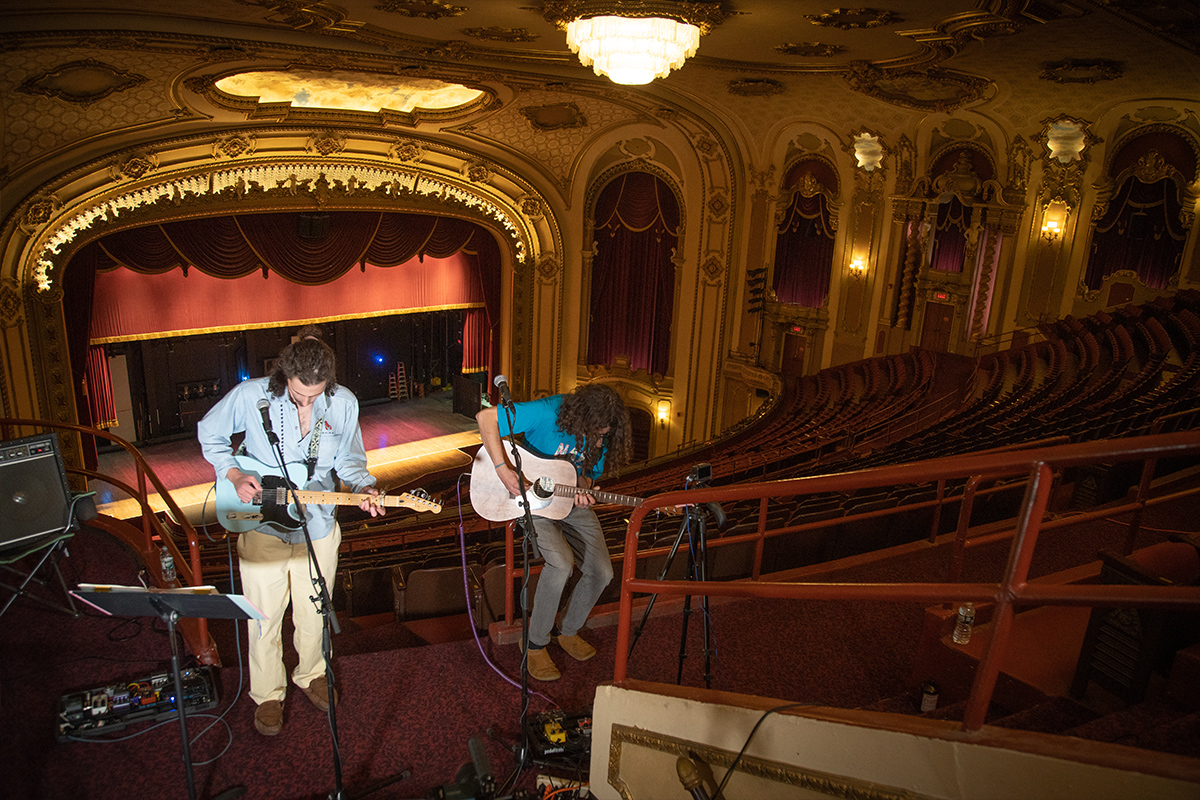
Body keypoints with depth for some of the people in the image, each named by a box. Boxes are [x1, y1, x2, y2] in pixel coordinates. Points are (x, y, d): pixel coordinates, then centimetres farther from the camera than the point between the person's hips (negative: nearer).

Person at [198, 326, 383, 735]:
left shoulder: (343, 404, -12)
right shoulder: (251, 396, -18)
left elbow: (349, 459, 3)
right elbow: (209, 433, -1)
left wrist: (363, 487, -16)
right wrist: (234, 476, -13)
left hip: (317, 528, 2)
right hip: (262, 526, -1)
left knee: (313, 615, 17)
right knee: (265, 619, 11)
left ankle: (311, 675, 46)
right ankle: (268, 694, 36)